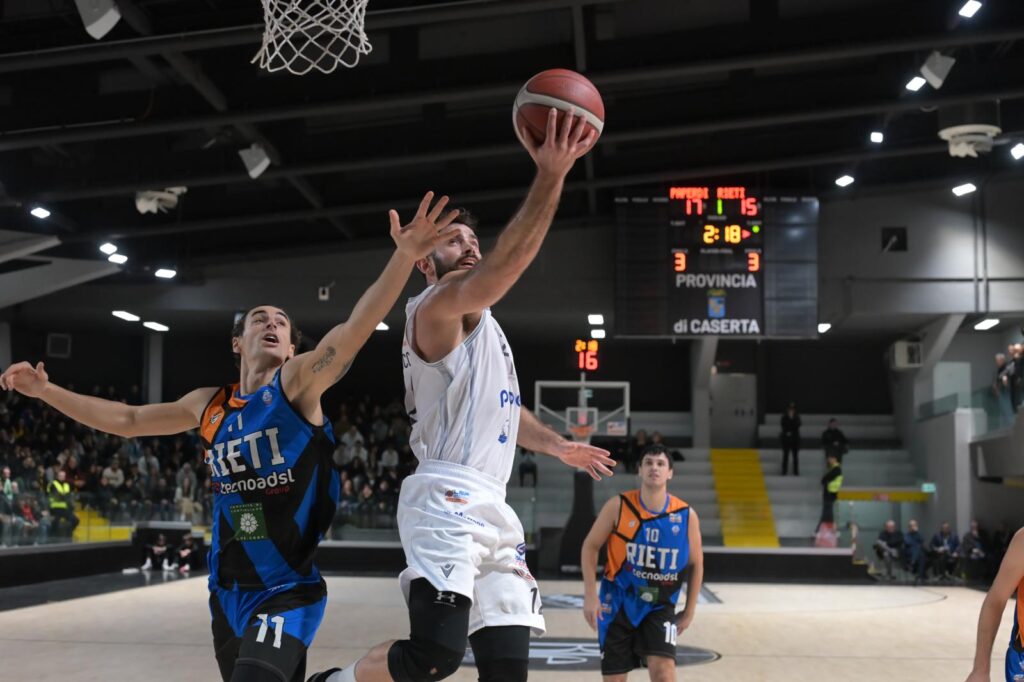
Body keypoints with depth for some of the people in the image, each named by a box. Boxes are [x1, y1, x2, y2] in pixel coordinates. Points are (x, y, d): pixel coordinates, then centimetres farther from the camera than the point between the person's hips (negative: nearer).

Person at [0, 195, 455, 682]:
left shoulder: (298, 383, -6)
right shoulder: (208, 406, 9)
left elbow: (356, 327, -22)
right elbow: (128, 421, 23)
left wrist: (404, 257, -36)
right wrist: (45, 391, 22)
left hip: (286, 591, -6)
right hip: (228, 591, 6)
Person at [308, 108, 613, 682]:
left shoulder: (483, 325, 28)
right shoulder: (438, 306, -3)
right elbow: (505, 267, -23)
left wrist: (557, 446, 46)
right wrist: (551, 175, -31)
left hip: (492, 509, 9)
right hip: (448, 501, -9)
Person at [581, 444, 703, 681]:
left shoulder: (686, 516, -7)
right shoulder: (619, 506, -10)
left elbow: (696, 564, 6)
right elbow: (590, 546, -2)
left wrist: (689, 610, 7)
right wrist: (590, 595, -10)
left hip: (659, 607, 0)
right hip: (618, 602, 0)